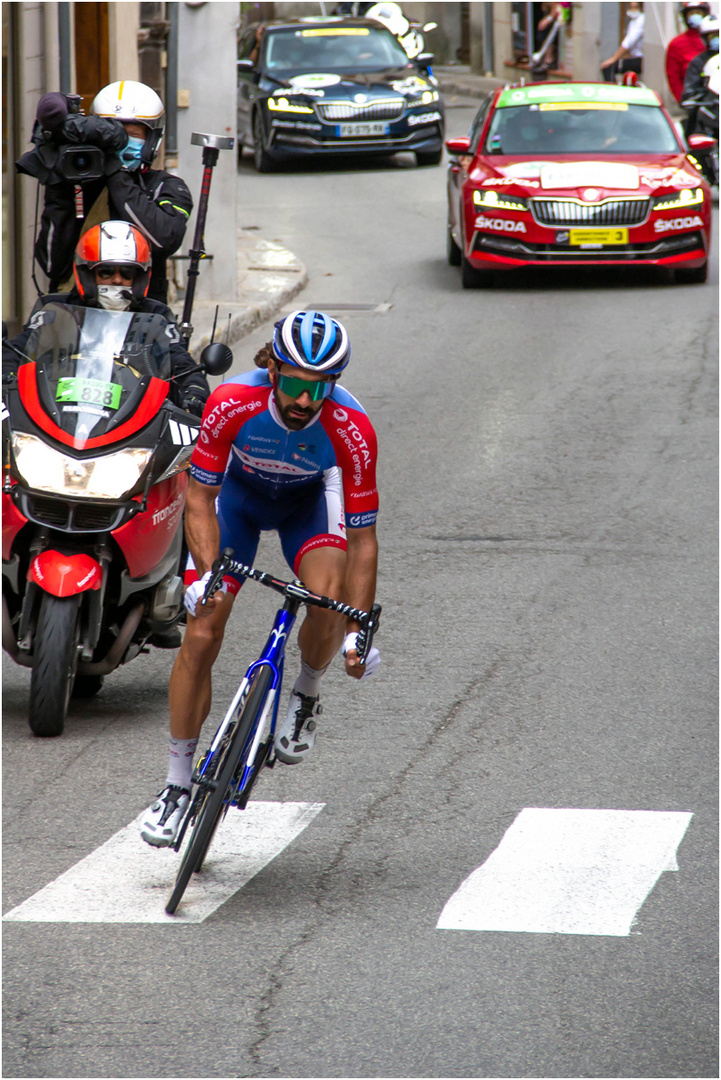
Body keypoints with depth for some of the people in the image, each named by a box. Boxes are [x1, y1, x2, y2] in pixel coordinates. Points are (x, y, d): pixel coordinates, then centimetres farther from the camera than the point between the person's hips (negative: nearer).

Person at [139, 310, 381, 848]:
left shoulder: (352, 430, -35)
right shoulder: (232, 404, -35)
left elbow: (362, 540, -27)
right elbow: (200, 498, -24)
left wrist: (359, 632, -31)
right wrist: (208, 575, -38)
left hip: (309, 498, 0)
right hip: (239, 490, 0)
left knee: (328, 601, -30)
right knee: (201, 635, -10)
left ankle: (306, 697, 3)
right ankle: (178, 786, 3)